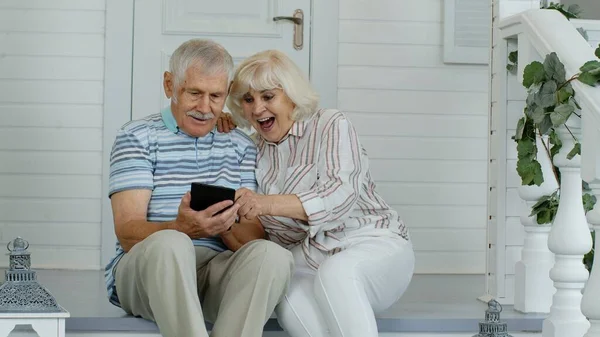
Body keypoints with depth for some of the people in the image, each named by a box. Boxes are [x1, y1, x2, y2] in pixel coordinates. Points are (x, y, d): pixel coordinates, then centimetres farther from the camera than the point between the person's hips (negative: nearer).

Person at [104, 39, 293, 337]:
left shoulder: (241, 146, 16)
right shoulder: (136, 137, 5)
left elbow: (256, 237, 7)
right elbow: (128, 234, -7)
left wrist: (226, 228, -18)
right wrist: (181, 229, -28)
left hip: (218, 273, 3)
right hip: (143, 271, -3)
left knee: (272, 254, -28)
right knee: (170, 244, -37)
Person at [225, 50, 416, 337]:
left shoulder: (331, 126, -1)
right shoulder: (256, 149, 16)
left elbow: (340, 195, -20)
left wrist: (268, 203, -35)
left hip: (371, 243, -3)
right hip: (305, 263, 4)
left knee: (335, 273, -41)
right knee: (289, 300, -35)